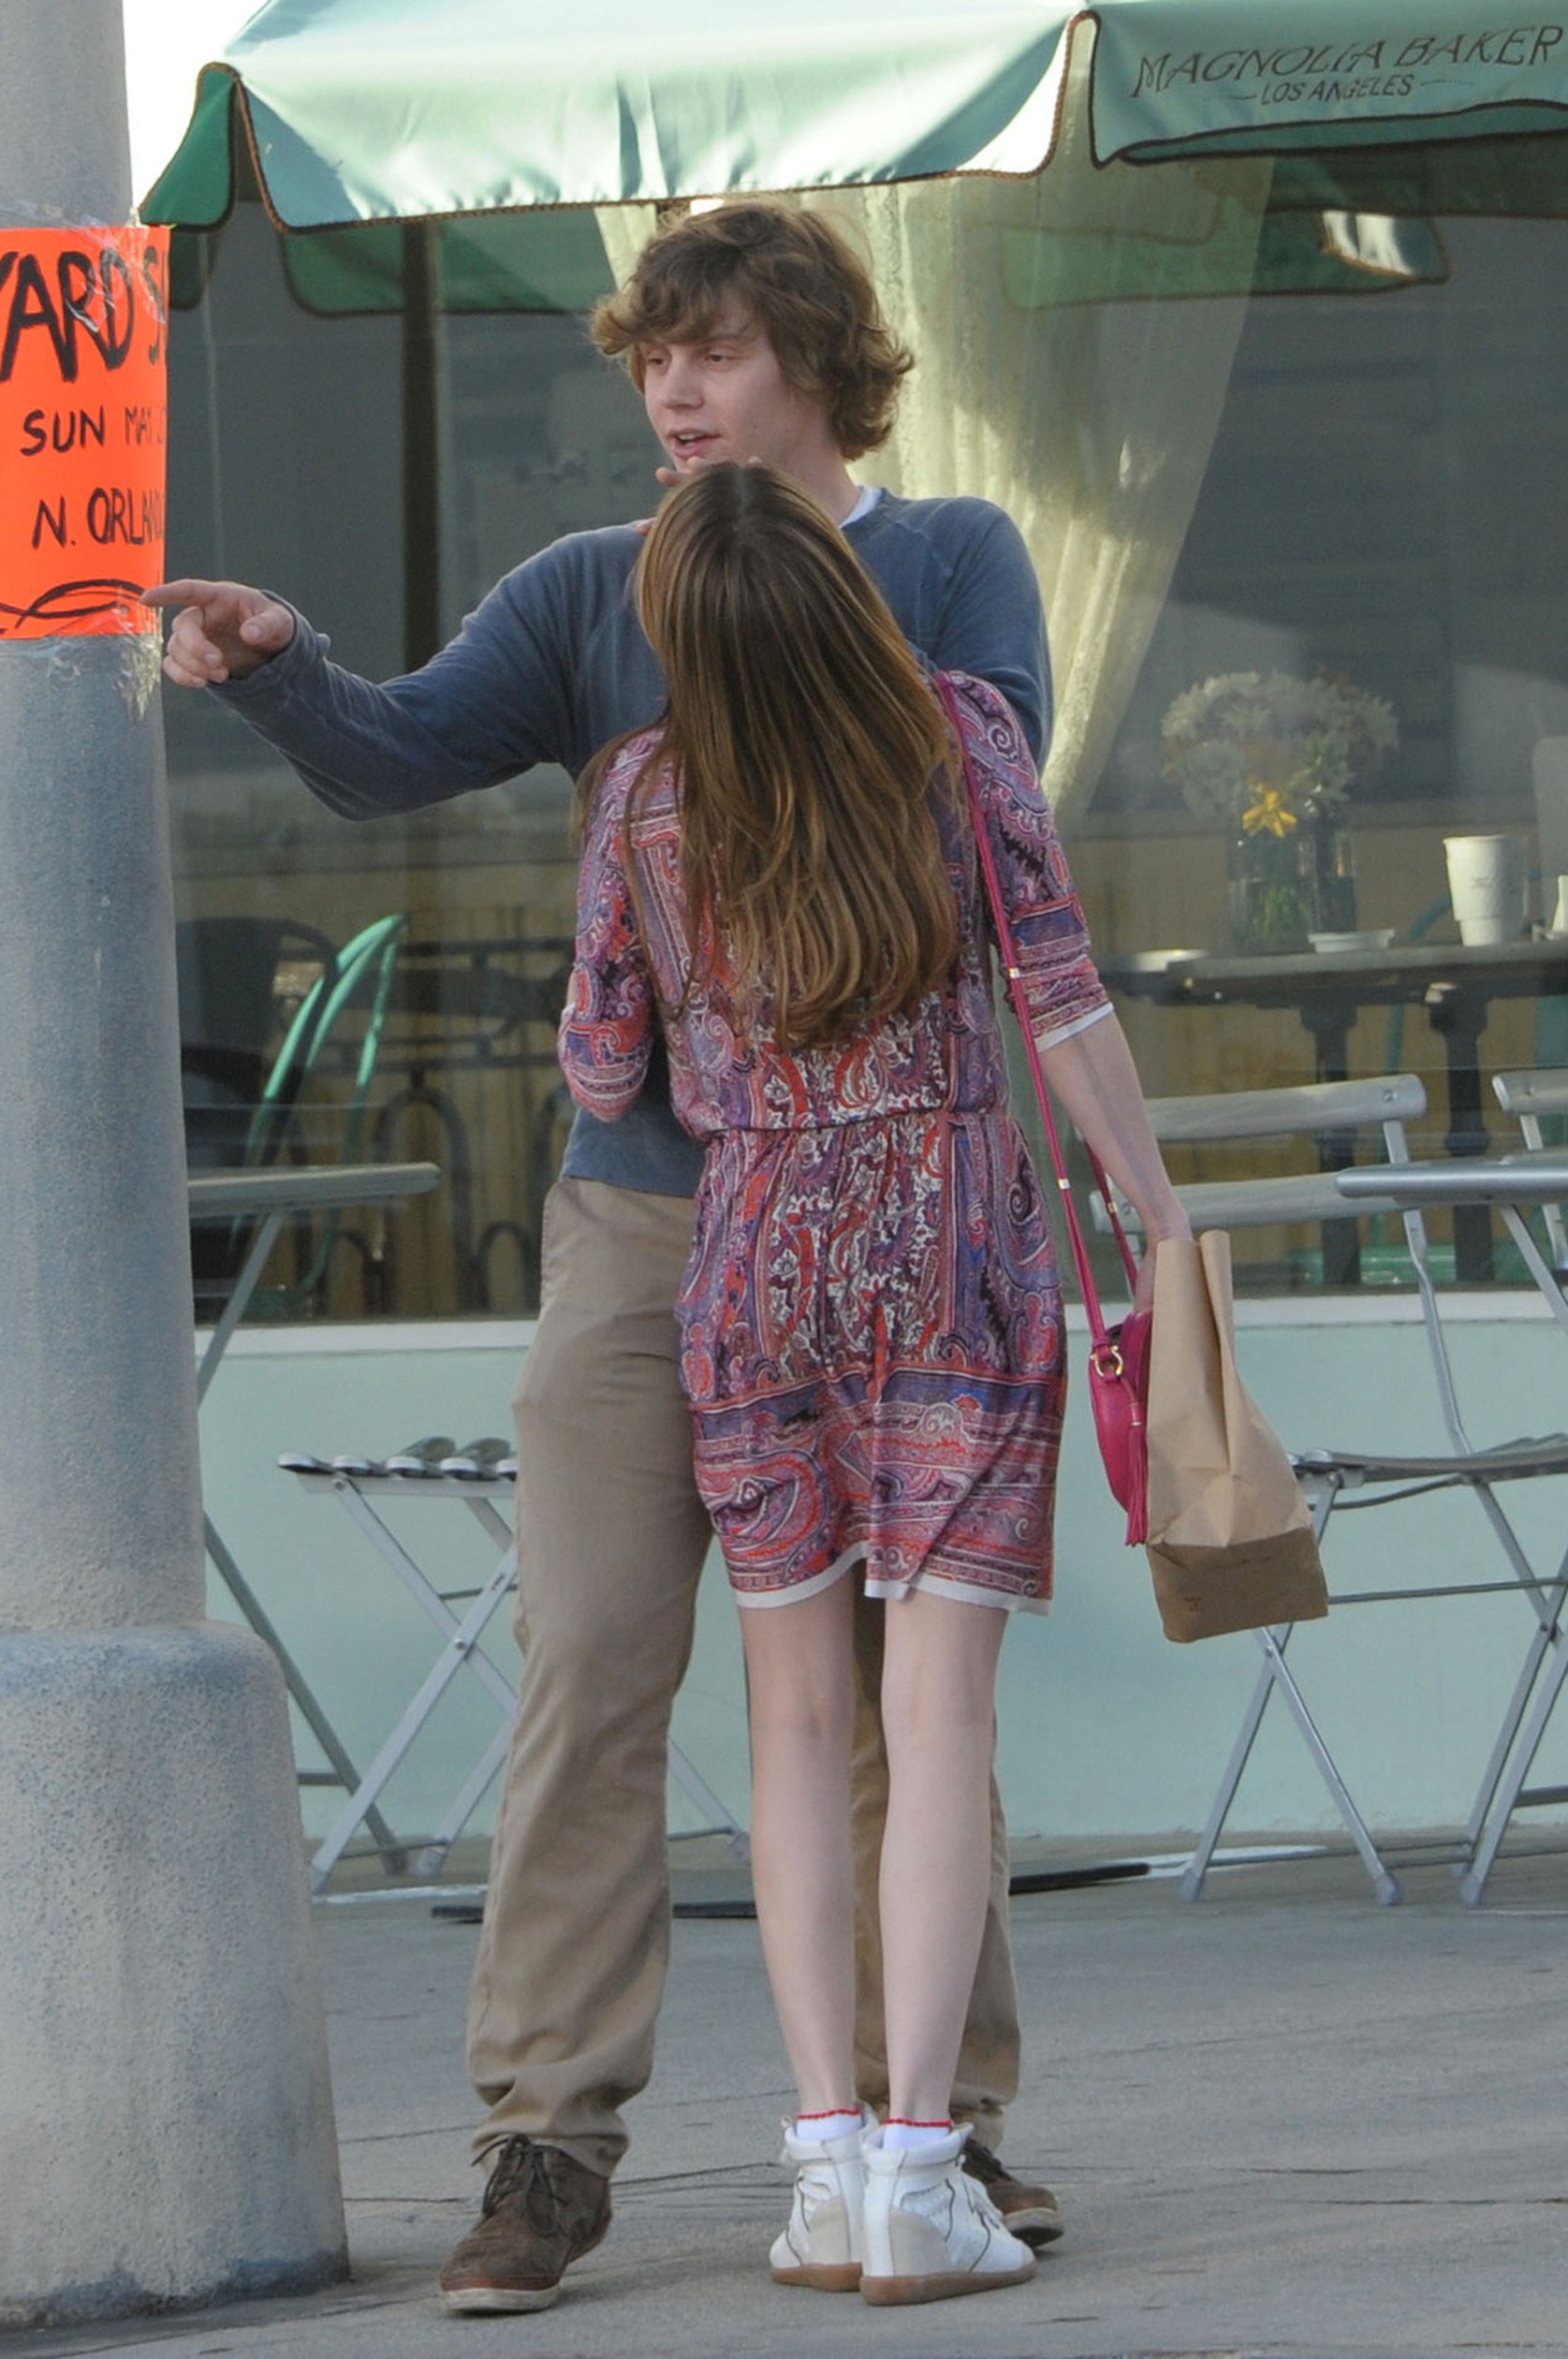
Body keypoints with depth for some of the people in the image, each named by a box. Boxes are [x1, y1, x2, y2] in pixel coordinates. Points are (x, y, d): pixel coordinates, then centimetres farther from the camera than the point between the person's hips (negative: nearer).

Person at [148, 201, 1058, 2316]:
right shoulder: (593, 592, 10)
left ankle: (938, 2113, 13)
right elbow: (398, 754, -3)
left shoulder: (952, 560, 7)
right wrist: (276, 667, -23)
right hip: (644, 1205, 1)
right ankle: (550, 2140, -5)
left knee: (895, 1673, 4)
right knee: (590, 1665, -7)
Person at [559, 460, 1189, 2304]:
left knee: (795, 1718, 10)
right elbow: (1064, 1007, -6)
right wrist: (1162, 1221, 3)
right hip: (956, 1253, -1)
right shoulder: (962, 739, -6)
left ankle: (827, 2158, 1)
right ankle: (915, 2176, -12)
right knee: (938, 1713, -4)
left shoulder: (645, 796, -4)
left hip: (752, 1263, 1)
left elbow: (602, 1076, 5)